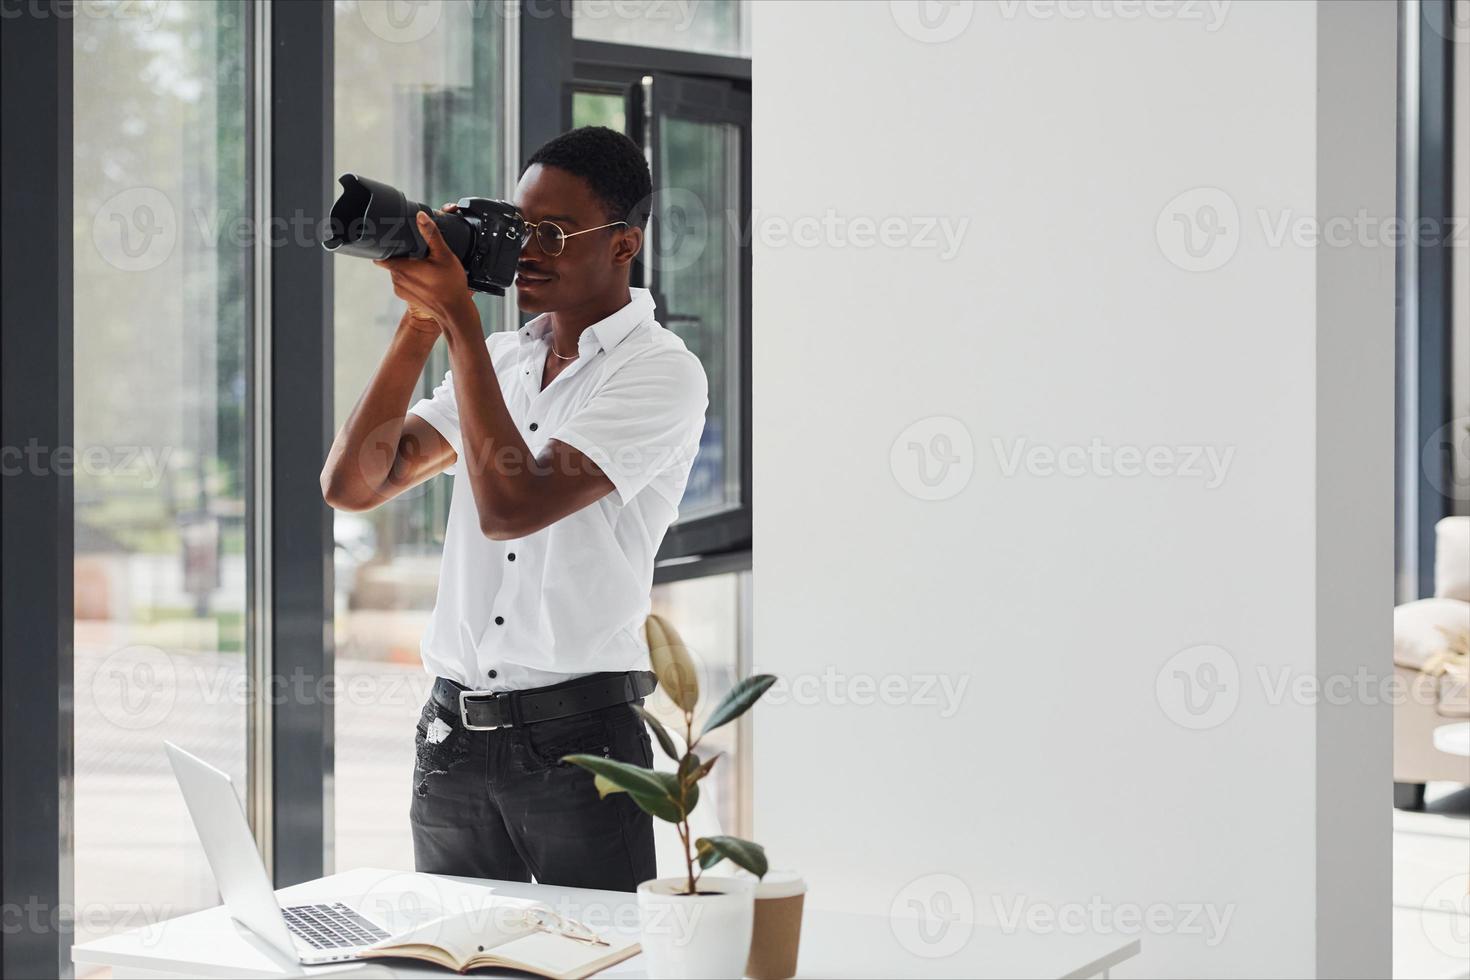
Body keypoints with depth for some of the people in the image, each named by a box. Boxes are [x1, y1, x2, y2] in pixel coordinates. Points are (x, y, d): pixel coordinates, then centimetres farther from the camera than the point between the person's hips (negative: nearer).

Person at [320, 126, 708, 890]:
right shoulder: (496, 358, 13)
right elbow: (353, 484, 6)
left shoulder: (661, 371, -8)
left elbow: (510, 505, -19)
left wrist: (458, 318, -15)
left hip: (577, 739, -6)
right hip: (453, 737, 6)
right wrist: (421, 320, -1)